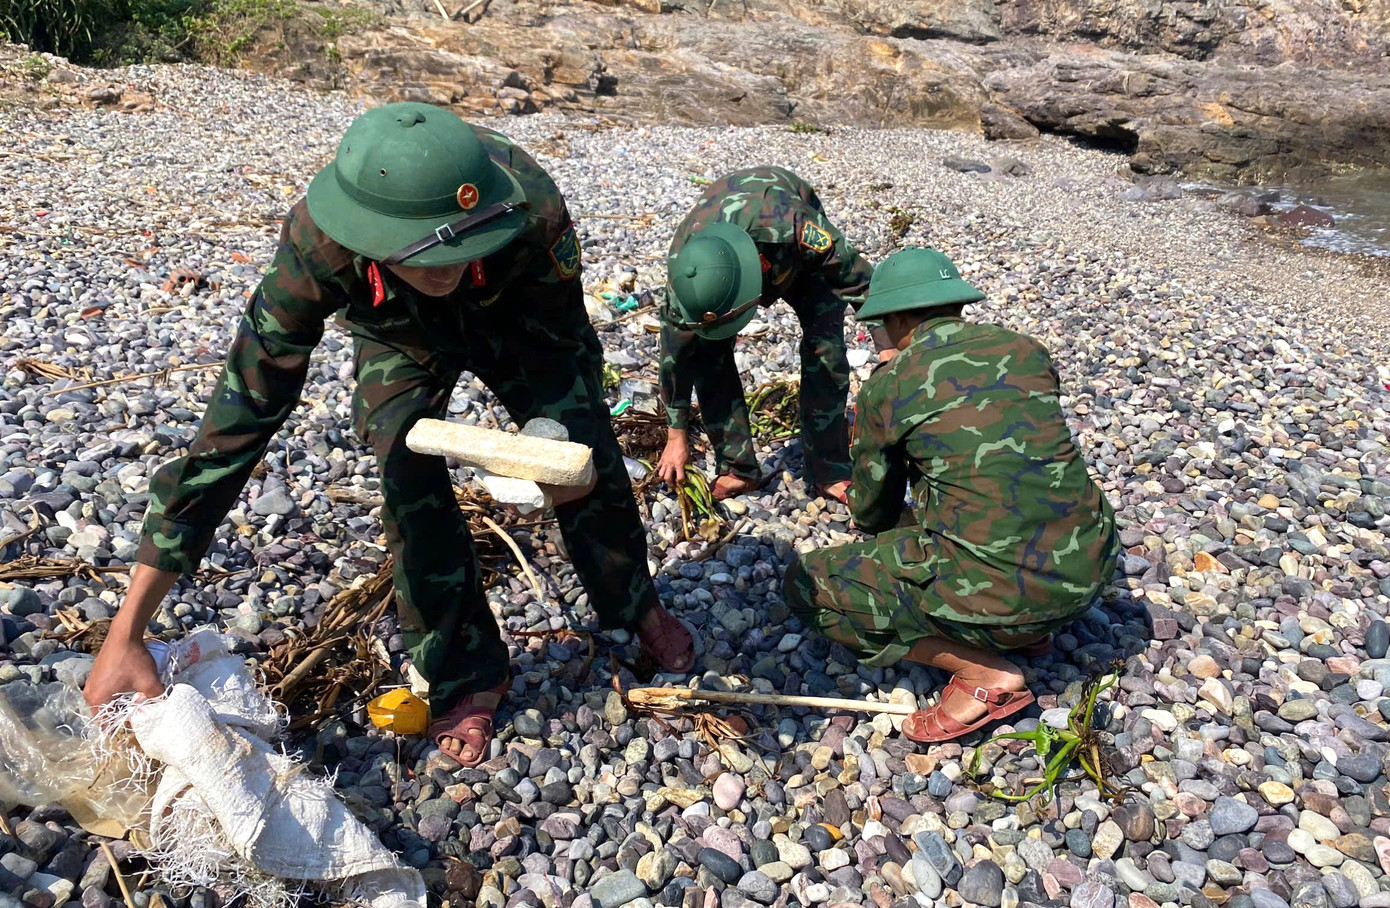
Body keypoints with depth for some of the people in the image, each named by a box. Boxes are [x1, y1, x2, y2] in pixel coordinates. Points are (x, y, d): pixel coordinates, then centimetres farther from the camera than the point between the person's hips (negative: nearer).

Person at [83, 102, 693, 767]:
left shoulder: (531, 208, -42)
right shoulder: (314, 251, -42)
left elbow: (567, 338, -21)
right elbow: (240, 418, -40)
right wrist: (127, 634, -41)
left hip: (512, 320, 1)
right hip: (402, 340, 0)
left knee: (588, 452, -5)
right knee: (409, 479, -20)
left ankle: (634, 606, 25)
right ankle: (467, 676, 2)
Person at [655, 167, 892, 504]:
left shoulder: (794, 227, -47)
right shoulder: (683, 262, -35)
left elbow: (863, 283, -33)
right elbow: (676, 347, -22)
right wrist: (677, 436, -16)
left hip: (798, 253, -1)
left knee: (825, 346, -18)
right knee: (708, 353, -16)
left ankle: (829, 473, -7)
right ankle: (736, 468, -2)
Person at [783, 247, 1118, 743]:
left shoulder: (887, 386, -4)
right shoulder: (1026, 350, 8)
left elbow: (872, 511, 12)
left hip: (1000, 593, -7)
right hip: (1091, 571, 7)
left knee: (805, 584, 7)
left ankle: (984, 671, 2)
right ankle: (1031, 629, 23)